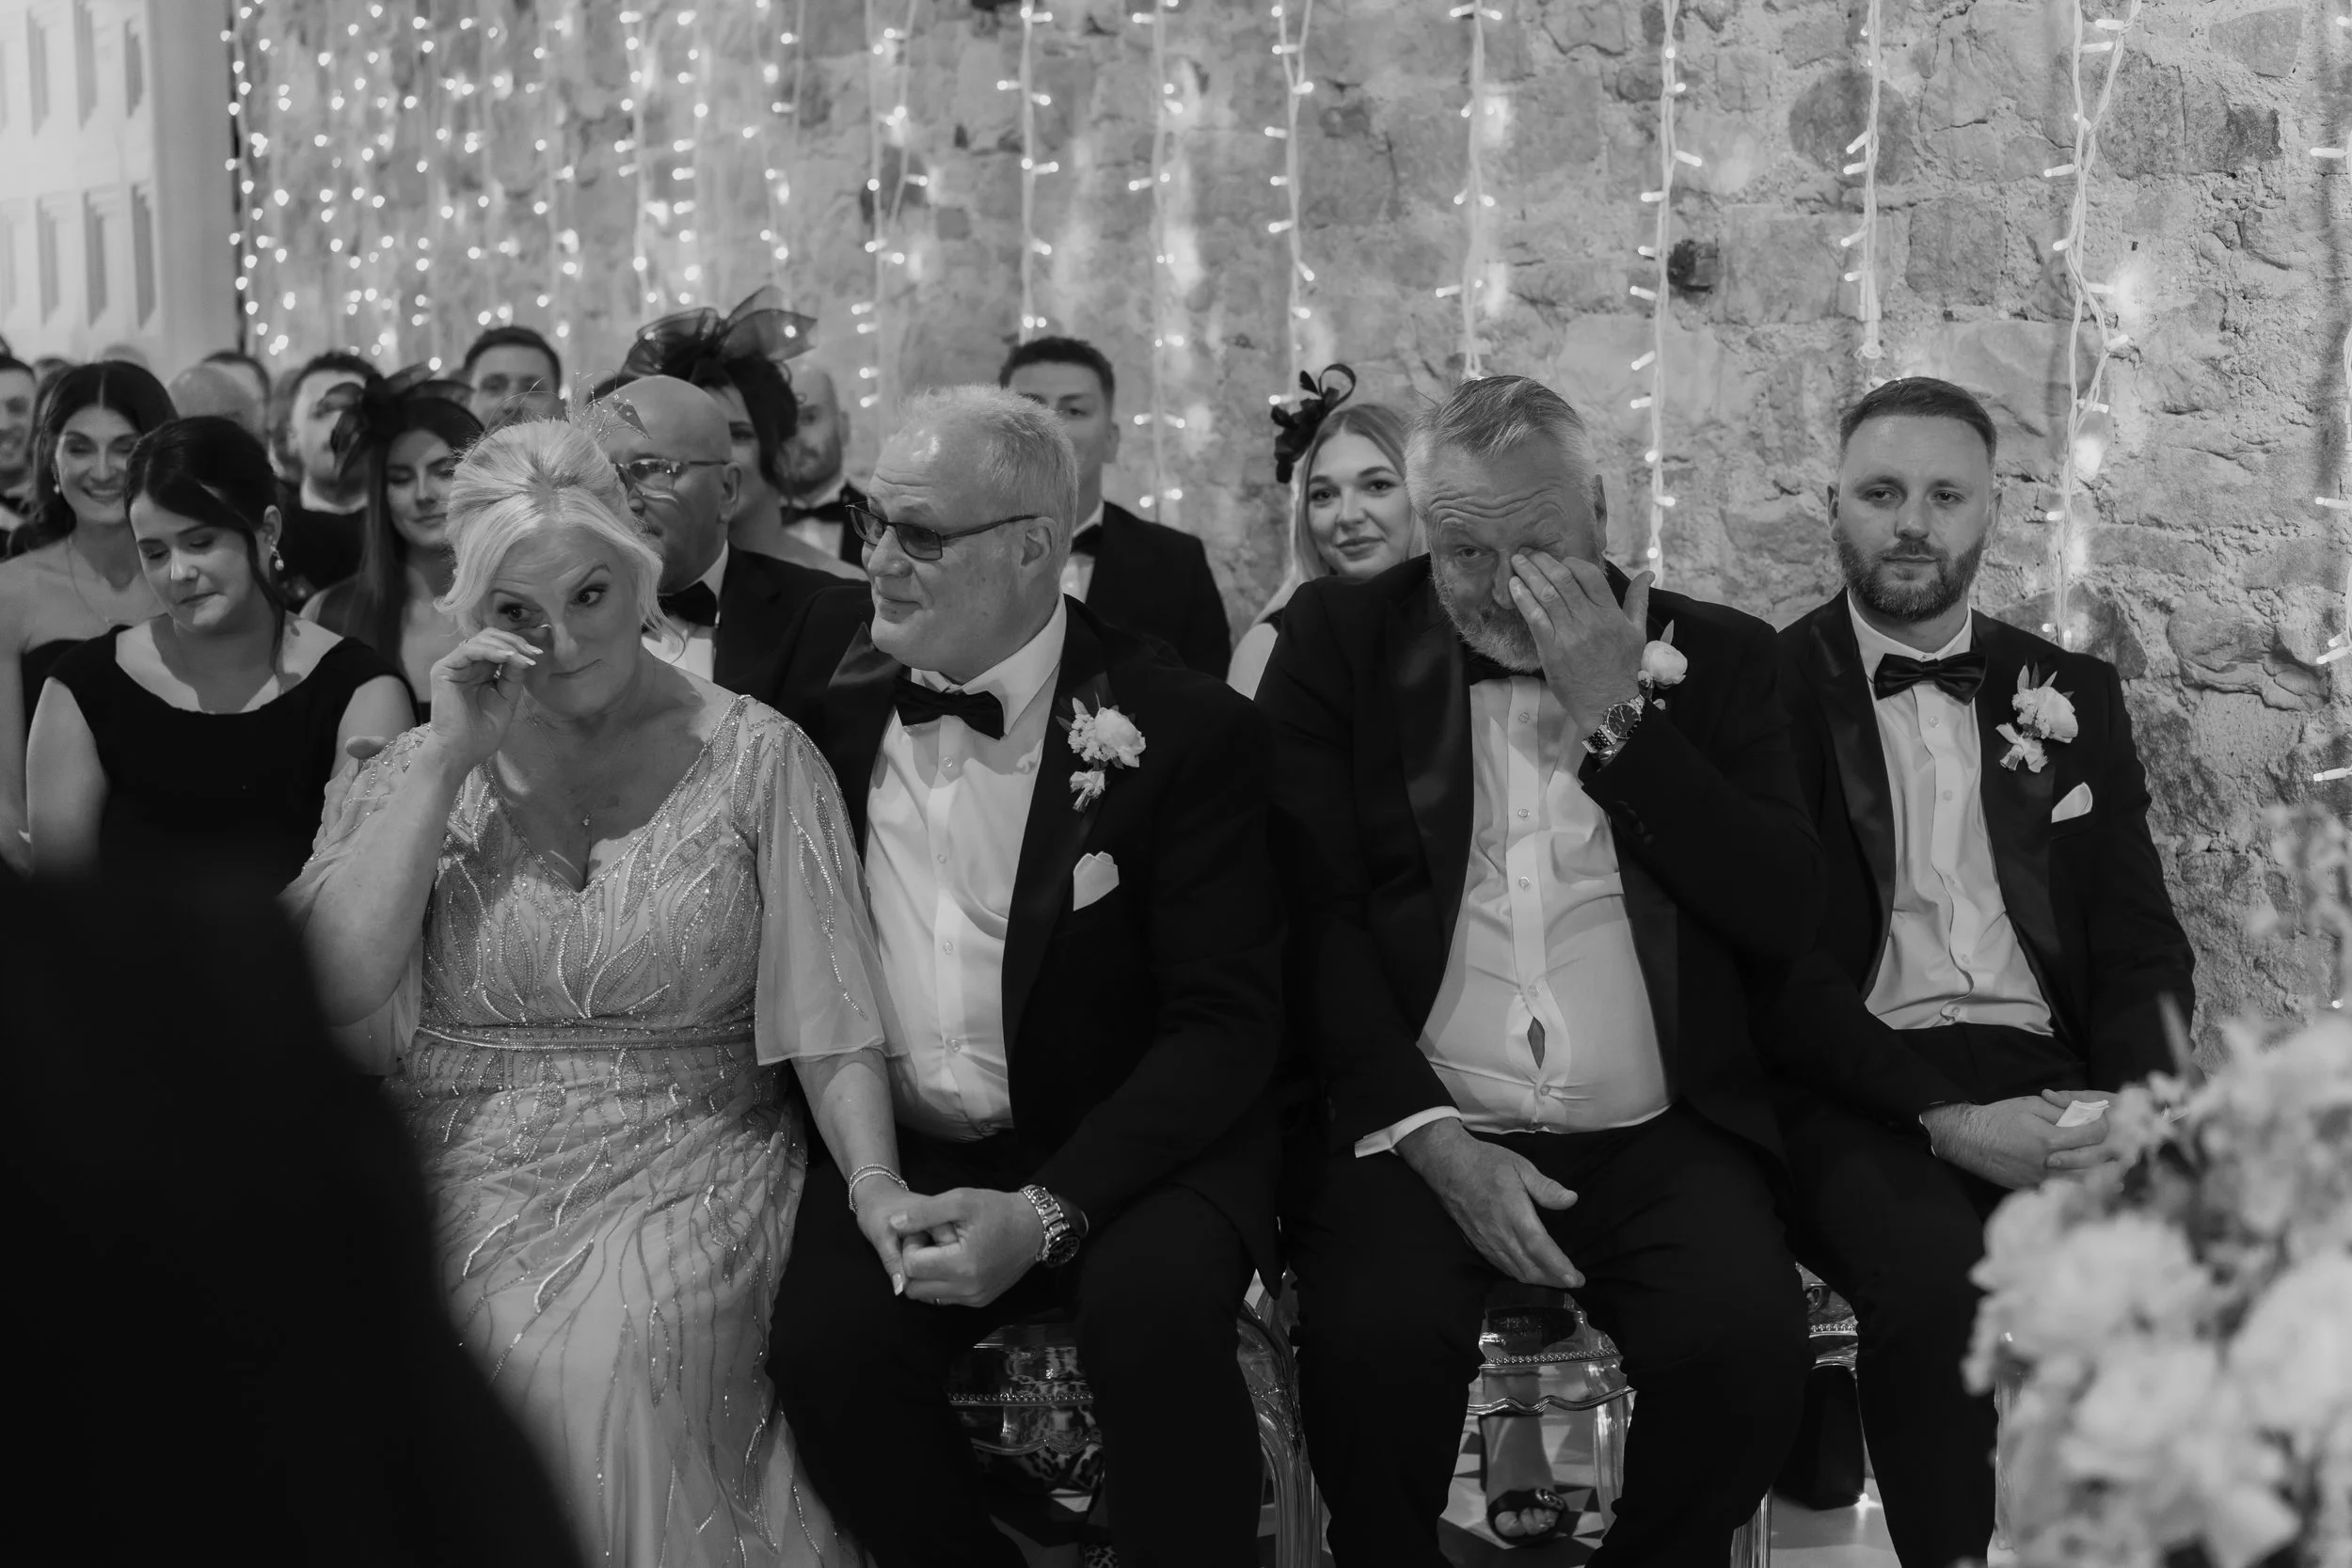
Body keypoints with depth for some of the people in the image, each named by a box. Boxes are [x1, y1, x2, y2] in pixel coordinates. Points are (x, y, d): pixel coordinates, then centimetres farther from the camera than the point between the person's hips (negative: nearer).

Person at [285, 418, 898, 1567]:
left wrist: (877, 1186, -17)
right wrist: (448, 763, -7)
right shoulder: (423, 768, 9)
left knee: (606, 1361, -29)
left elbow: (824, 1006, -2)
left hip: (682, 1173, -1)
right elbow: (328, 990, -5)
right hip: (456, 1181, 2)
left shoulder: (755, 757, 3)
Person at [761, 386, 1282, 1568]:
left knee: (1152, 1296, -33)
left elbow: (1226, 1022, -13)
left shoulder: (1182, 730, -10)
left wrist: (1048, 1210, -24)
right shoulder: (837, 661, 2)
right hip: (894, 1150, 3)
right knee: (823, 1336, -25)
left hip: (1116, 1150, -3)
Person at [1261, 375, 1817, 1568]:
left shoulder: (1715, 656, 10)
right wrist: (1429, 1135, -13)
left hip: (1658, 1135, 1)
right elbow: (1310, 912, -1)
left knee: (1748, 1346, -26)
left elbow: (1786, 912, -1)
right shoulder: (1340, 642, 6)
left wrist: (1620, 717, -8)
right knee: (1371, 1340, -30)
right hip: (1416, 1124, -1)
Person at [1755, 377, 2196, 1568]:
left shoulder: (2072, 695, 18)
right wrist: (1944, 1115, -16)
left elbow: (2144, 946, 13)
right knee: (1935, 1280, -35)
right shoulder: (1765, 689, 5)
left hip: (2050, 1078, 3)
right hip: (1857, 1091, -3)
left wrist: (2128, 1101, -9)